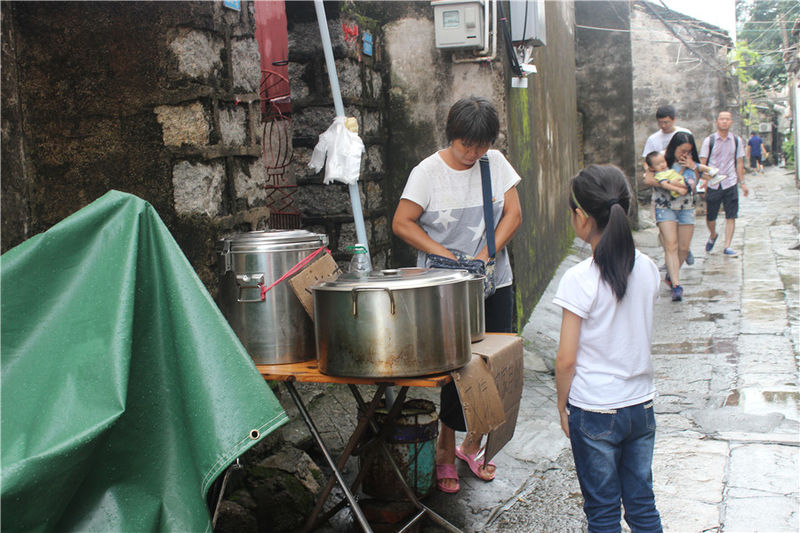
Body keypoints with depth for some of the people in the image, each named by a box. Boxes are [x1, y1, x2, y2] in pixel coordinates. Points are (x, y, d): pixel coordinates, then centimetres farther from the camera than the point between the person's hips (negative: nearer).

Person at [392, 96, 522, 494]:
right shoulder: (429, 172, -7)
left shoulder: (496, 163, 4)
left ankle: (472, 444, 27)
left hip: (494, 284, 4)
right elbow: (402, 223, -8)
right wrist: (444, 255, -16)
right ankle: (445, 452, 16)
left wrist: (486, 254, -11)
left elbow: (513, 213, 3)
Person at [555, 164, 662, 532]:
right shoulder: (647, 269, -3)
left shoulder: (580, 279, -19)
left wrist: (562, 405, 0)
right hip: (641, 405, 5)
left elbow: (566, 359, -15)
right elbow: (640, 334, 8)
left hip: (594, 412, -5)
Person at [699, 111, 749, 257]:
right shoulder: (709, 140, -1)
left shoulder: (737, 141, 6)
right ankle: (713, 236, 37)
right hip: (713, 184, -1)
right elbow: (702, 162, -2)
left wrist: (742, 182, 8)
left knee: (731, 216, -5)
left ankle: (727, 247, 0)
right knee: (710, 217, 6)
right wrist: (704, 179, -14)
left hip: (730, 183, 1)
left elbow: (739, 163, 11)